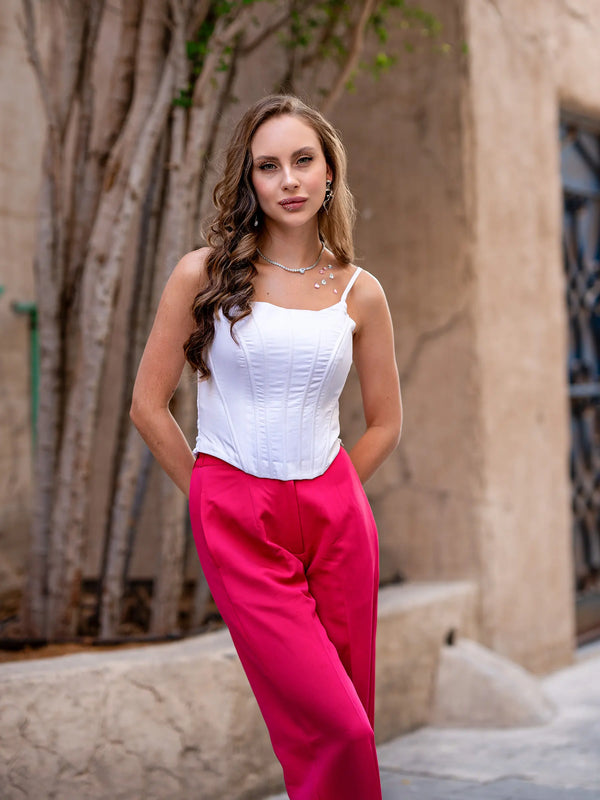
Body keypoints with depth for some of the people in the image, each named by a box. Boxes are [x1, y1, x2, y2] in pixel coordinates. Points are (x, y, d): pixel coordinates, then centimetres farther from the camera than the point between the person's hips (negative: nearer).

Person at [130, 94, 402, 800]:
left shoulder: (359, 292, 5)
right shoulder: (204, 272, -1)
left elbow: (385, 421, 15)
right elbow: (148, 405, 2)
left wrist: (326, 498, 9)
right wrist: (213, 500, 5)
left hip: (336, 515, 3)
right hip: (236, 521, -3)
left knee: (347, 720, 7)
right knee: (336, 727, -11)